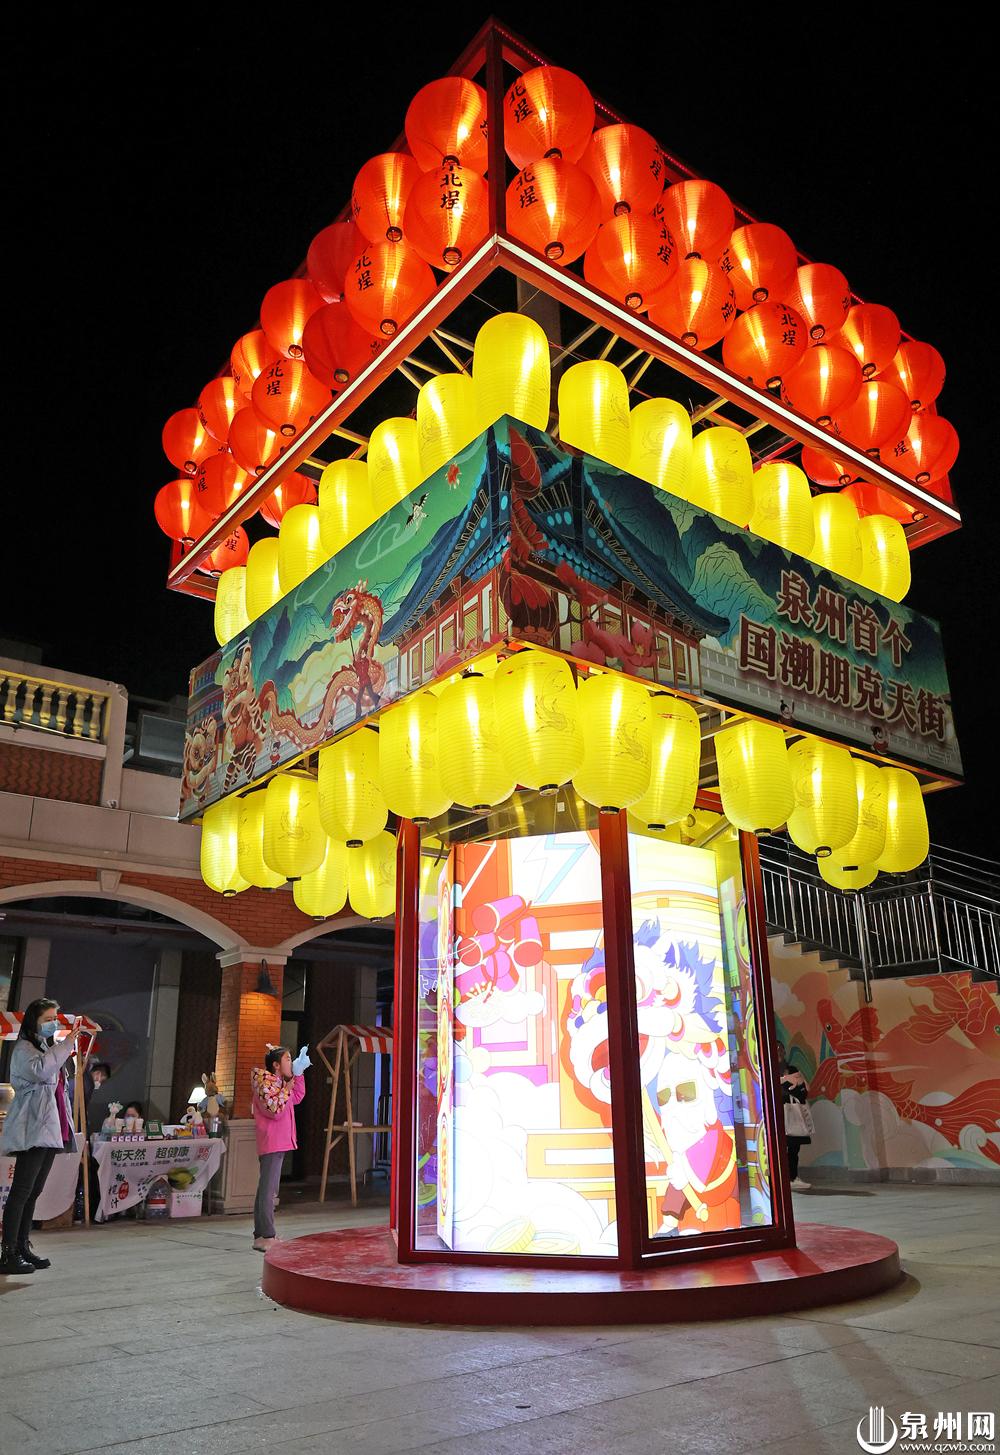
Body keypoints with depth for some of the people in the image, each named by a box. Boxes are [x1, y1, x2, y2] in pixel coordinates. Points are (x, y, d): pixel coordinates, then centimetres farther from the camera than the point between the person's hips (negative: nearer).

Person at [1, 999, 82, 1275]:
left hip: (50, 1131, 9)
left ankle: (23, 1248, 16)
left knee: (34, 1191, 11)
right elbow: (40, 1070, -27)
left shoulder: (50, 1048, 22)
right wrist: (67, 1042, -25)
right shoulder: (24, 1048, -5)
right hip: (32, 1130, -9)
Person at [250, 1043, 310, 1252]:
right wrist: (288, 1086, -19)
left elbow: (297, 1098, 25)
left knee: (266, 1189, 12)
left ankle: (261, 1235, 18)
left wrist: (299, 1074, 17)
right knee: (268, 1190, -10)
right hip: (271, 1143, -10)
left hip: (279, 1143, 10)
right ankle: (267, 1237, -9)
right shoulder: (265, 1081, -12)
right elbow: (274, 1109, -21)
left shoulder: (280, 1081, 16)